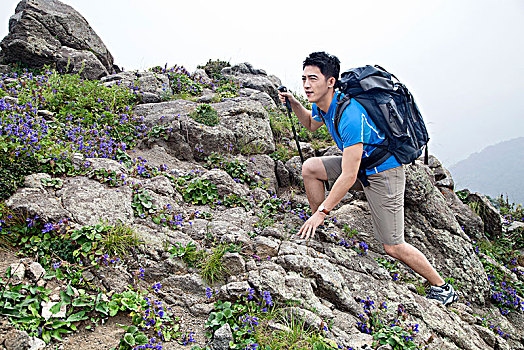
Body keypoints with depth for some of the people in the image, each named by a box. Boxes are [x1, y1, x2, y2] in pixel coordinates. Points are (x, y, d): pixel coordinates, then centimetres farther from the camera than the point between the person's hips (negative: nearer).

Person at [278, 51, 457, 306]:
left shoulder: (351, 117, -33)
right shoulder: (322, 104, -5)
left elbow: (348, 177, -32)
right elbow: (312, 124, 21)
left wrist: (322, 212, -27)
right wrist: (294, 104, 2)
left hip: (384, 173, -8)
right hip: (360, 164, 8)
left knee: (392, 247, -6)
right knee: (310, 167, -8)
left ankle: (441, 288, 17)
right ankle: (318, 229, 8)